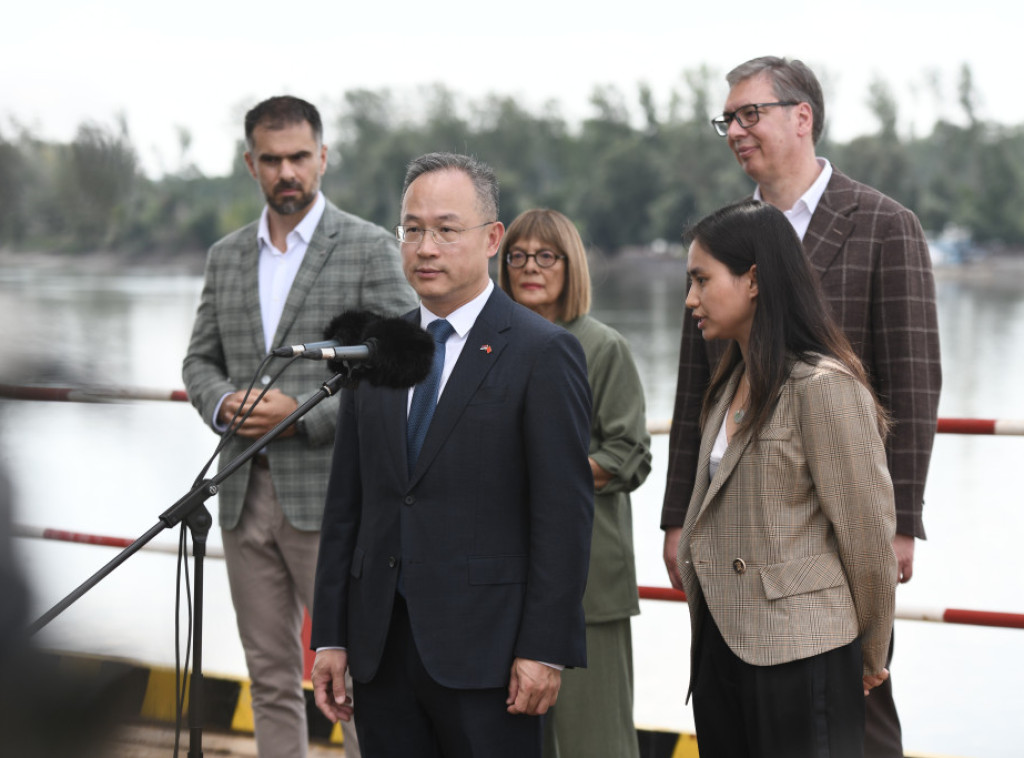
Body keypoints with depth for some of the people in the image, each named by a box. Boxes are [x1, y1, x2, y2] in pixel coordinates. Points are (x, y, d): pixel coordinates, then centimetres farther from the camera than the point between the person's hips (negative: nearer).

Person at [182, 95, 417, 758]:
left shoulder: (370, 249, -3)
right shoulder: (227, 256, 14)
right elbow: (200, 360, 18)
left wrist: (303, 413, -17)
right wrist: (223, 402, -5)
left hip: (331, 496, -5)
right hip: (246, 495, 5)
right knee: (272, 678, 10)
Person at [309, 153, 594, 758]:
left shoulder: (544, 353, -5)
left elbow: (564, 514, -9)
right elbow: (347, 502, 13)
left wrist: (544, 649, -13)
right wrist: (331, 635, 9)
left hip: (485, 652, -5)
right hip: (382, 648, 5)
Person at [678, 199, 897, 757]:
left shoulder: (822, 386, -14)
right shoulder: (732, 383, 15)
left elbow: (867, 532, -11)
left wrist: (869, 654, -2)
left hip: (798, 654, -8)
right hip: (719, 643, 8)